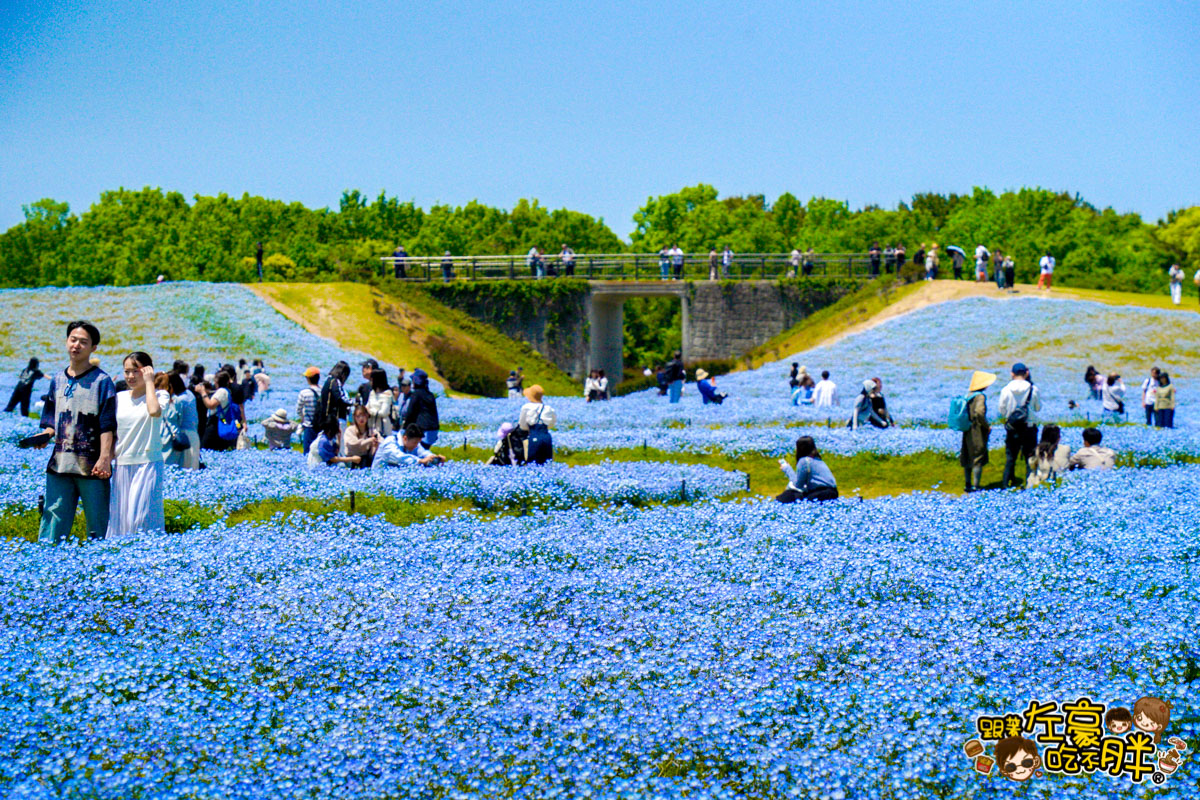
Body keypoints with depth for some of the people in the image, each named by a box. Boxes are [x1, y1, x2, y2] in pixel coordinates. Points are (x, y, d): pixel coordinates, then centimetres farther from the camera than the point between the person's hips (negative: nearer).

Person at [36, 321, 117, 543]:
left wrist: (104, 457, -15)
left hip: (92, 466, -4)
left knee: (98, 528, 0)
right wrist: (45, 435, -1)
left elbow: (108, 425, -5)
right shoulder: (57, 381, 15)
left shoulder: (102, 381, 0)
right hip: (60, 464, 4)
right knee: (52, 523, 1)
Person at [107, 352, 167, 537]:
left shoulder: (160, 396, -1)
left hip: (148, 464, -5)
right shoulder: (119, 398, 11)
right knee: (119, 518, 3)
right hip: (122, 465, 5)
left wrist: (149, 382, -14)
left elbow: (154, 411, -25)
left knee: (142, 518, -11)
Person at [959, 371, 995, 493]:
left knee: (967, 458, 15)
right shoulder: (980, 396, -16)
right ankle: (976, 486, -4)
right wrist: (987, 426, -14)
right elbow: (979, 413, -28)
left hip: (967, 432, 8)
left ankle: (968, 484, 23)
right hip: (978, 432, -8)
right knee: (978, 459, -2)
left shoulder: (968, 396, 8)